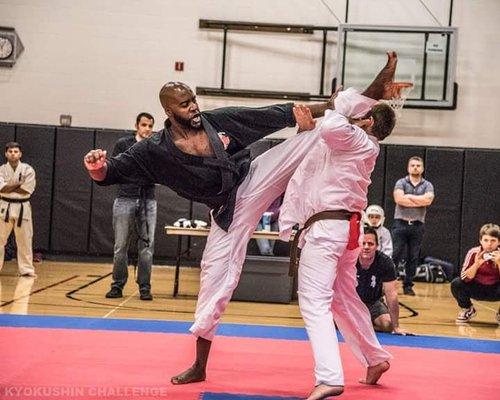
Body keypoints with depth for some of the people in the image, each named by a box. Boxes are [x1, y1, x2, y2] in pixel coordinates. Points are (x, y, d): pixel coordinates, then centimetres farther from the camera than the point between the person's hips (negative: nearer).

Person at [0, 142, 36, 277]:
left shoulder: (28, 170, -4)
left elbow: (26, 190, -14)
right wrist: (19, 183, -13)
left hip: (22, 208, 0)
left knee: (25, 241, 5)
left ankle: (26, 269, 14)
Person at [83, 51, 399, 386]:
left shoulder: (219, 120, -4)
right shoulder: (157, 151, -9)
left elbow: (275, 114, -1)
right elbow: (111, 173, -10)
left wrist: (330, 107, -1)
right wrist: (97, 166, -36)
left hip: (258, 178, 2)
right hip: (230, 212, -1)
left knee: (325, 130, -8)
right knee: (216, 278, 1)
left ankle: (372, 94, 3)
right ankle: (200, 367, 16)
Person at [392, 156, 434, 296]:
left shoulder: (427, 185, 10)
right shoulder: (401, 183, 5)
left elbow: (428, 199, -10)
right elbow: (399, 199, -13)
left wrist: (409, 196, -9)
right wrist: (420, 201, -9)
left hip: (417, 225, 2)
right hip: (401, 223, -2)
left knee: (413, 258, 5)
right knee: (395, 255, -4)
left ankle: (408, 285, 12)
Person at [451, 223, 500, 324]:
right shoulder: (473, 253, -16)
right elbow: (465, 278, -20)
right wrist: (476, 264, -35)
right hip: (476, 288, 1)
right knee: (456, 283, -26)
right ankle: (467, 309, 4)